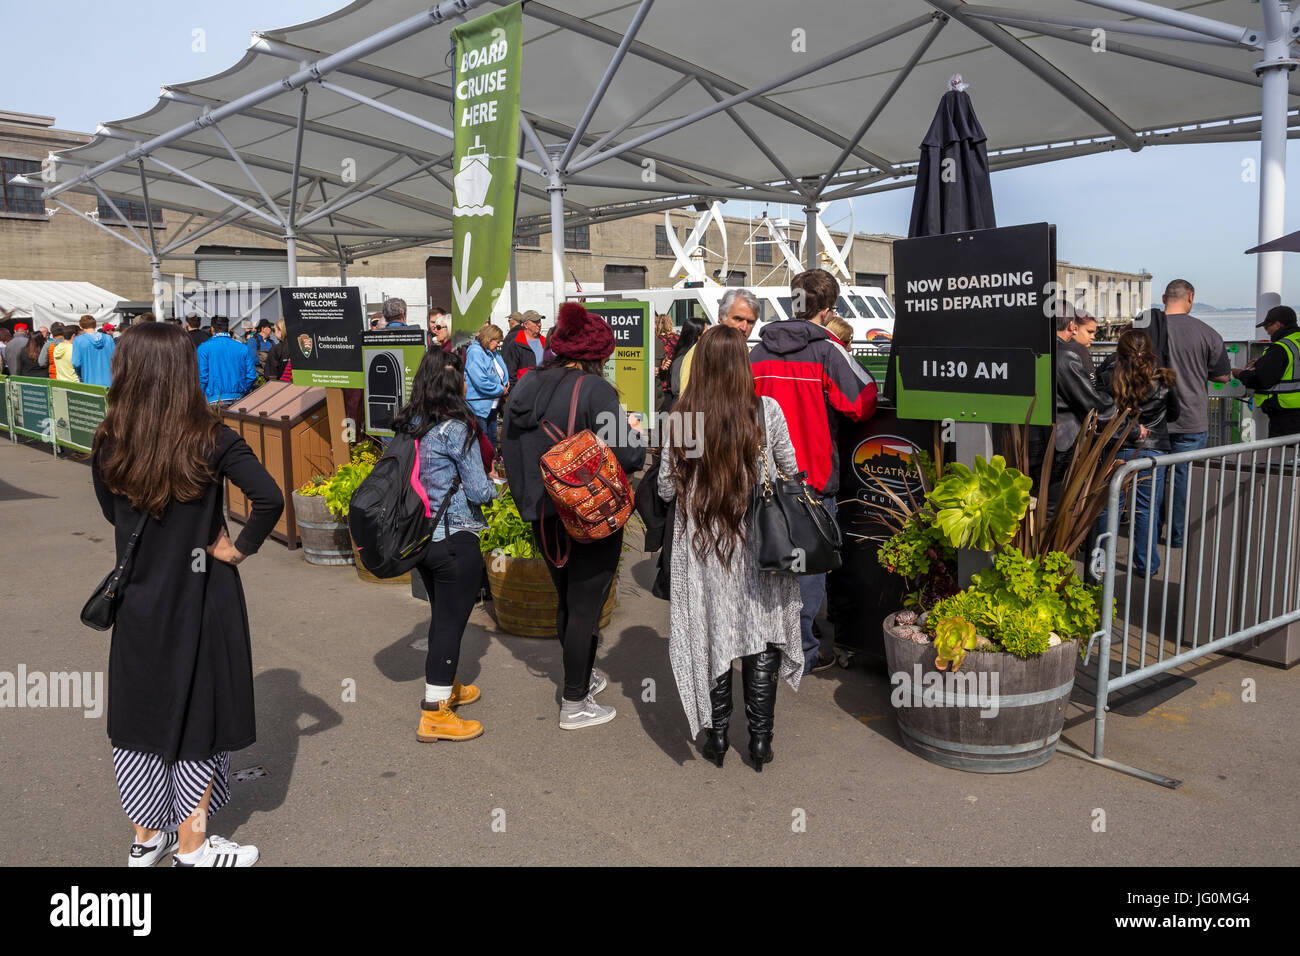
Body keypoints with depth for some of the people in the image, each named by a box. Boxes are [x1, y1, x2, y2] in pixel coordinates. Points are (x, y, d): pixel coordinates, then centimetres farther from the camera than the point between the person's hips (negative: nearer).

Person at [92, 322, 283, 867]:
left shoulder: (108, 444, -7)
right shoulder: (210, 440, -17)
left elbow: (113, 513, 8)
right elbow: (269, 499, -27)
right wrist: (239, 549, -13)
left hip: (138, 600, 3)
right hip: (200, 600, -3)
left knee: (139, 711, 18)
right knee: (198, 714, 11)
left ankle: (146, 839, 32)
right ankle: (192, 847, 23)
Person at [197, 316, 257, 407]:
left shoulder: (203, 349, -2)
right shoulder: (243, 348, 4)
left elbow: (202, 377, -5)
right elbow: (251, 376, 4)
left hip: (214, 401, -2)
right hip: (238, 400, 2)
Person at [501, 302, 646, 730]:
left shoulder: (524, 387, 3)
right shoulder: (594, 389, -18)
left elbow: (509, 450, 10)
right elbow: (627, 456, -22)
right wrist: (636, 433, -1)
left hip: (544, 515, 7)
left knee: (566, 600, 22)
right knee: (586, 606, 4)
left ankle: (583, 675, 40)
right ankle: (575, 704, 13)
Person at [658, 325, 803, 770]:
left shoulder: (681, 417, -10)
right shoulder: (767, 410, -10)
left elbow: (666, 489, -5)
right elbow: (791, 472, 3)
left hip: (702, 543, 0)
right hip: (759, 543, 0)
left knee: (713, 635, 13)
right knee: (762, 635, 12)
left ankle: (717, 737, 23)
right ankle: (760, 739, 18)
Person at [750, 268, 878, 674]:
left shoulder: (759, 352, 5)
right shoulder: (827, 351, -11)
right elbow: (864, 403, -12)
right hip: (812, 478, -5)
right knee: (809, 563, 4)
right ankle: (801, 654, 10)